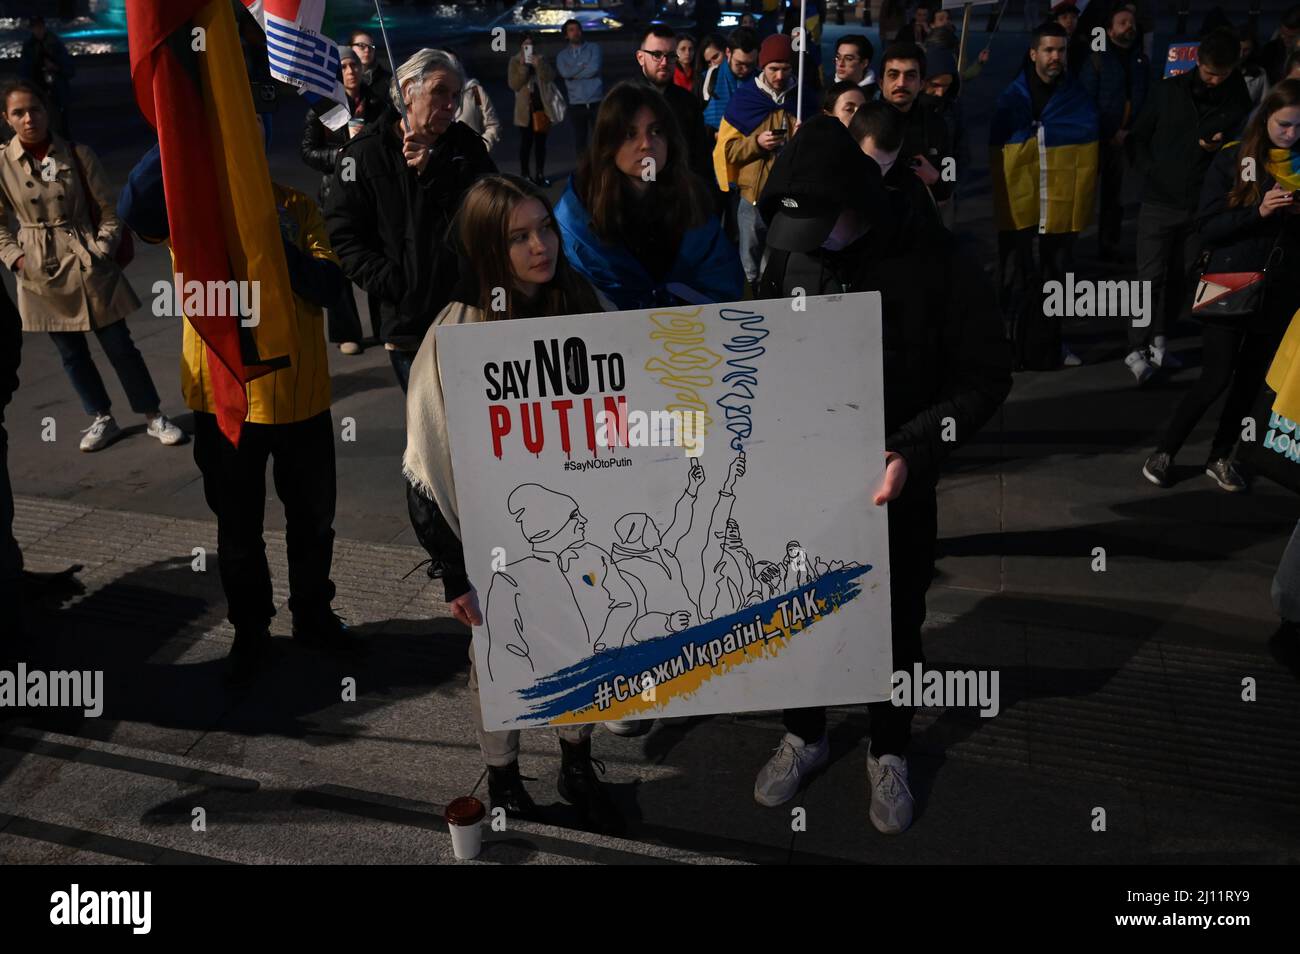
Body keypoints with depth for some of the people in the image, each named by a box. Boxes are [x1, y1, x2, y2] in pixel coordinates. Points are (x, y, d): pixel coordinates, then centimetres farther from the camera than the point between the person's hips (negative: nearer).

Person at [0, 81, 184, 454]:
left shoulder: (77, 154, -4)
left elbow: (108, 211, 2)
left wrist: (101, 250, -8)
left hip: (88, 265, -1)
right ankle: (102, 419, 27)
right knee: (72, 352, 12)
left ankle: (154, 417, 14)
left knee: (119, 345, 3)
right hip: (42, 273, 1)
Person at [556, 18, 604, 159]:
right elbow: (565, 73, -11)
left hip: (597, 102, -2)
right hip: (576, 105, 2)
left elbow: (595, 68, -13)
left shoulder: (594, 48, 5)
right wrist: (583, 65, -8)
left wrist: (574, 73, -6)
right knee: (580, 142, 7)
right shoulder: (562, 55, 9)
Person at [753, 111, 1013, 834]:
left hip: (895, 486, -2)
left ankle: (889, 754, 40)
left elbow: (985, 377, -12)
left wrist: (912, 452, -24)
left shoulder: (937, 261, -15)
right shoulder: (791, 251, -5)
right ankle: (805, 736, 42)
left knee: (896, 627, 15)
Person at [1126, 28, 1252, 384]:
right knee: (1150, 277, -6)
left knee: (1181, 279, 7)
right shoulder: (1168, 91, 0)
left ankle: (1159, 341, 21)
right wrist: (1150, 171, -5)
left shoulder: (1238, 102, 2)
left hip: (1202, 205, 2)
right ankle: (1137, 350, -2)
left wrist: (1220, 147, -12)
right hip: (1159, 201, -2)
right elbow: (1137, 136, 7)